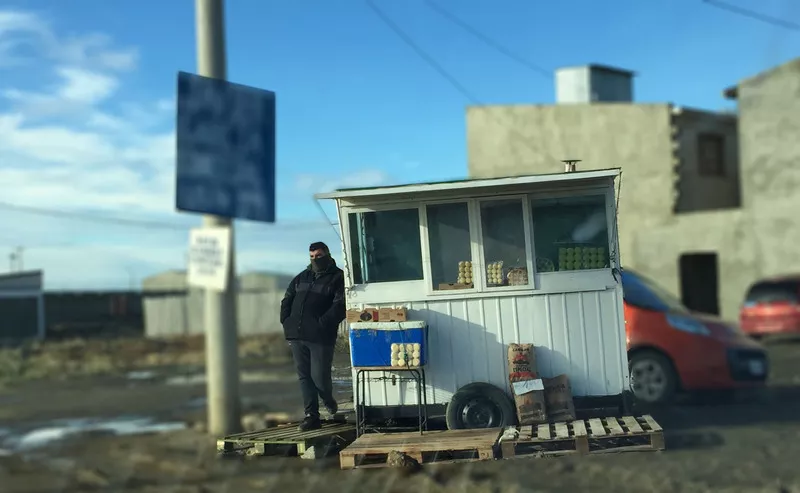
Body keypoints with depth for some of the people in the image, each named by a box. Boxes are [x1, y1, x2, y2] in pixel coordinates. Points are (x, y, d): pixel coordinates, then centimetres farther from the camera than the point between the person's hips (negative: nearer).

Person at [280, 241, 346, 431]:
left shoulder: (338, 278, 1)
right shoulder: (301, 278, 20)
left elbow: (340, 306, -11)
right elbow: (287, 300, 23)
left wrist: (322, 323, -19)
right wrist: (286, 323, 8)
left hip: (321, 337, -6)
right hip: (297, 336, 6)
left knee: (320, 377, -6)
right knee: (304, 376, 4)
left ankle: (328, 400, 26)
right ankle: (311, 415, 9)